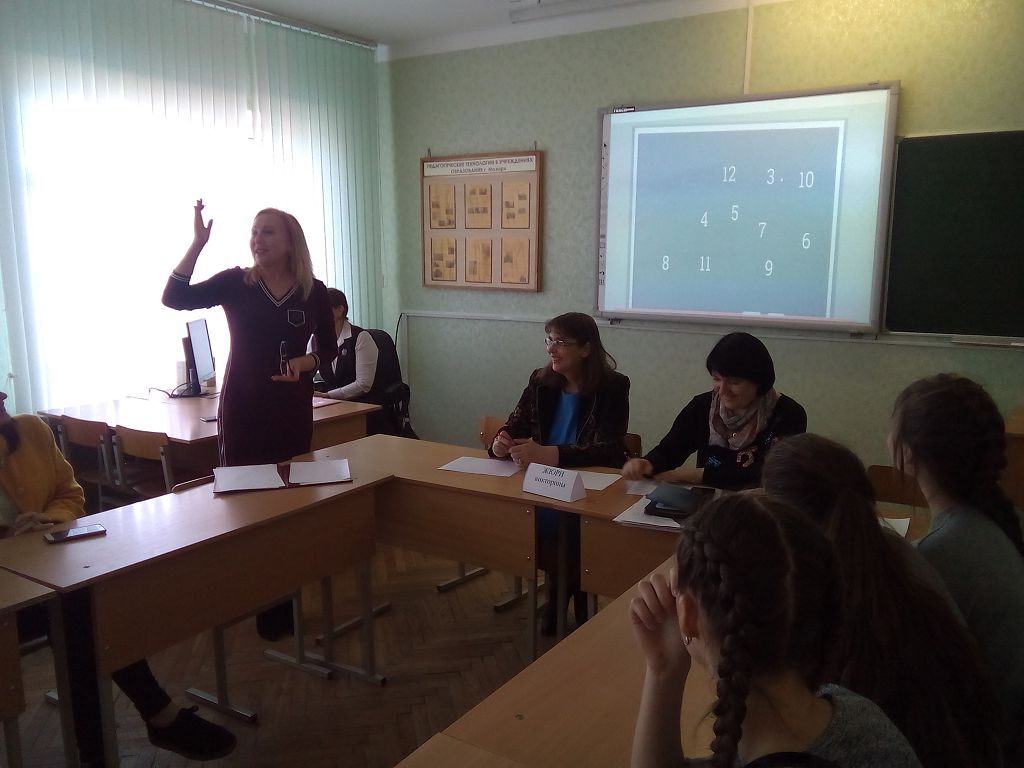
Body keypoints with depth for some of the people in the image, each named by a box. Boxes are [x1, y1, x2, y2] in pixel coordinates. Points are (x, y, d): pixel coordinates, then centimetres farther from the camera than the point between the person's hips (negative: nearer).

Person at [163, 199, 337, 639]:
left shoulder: (314, 292, 0)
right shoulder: (235, 283, -1)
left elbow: (329, 350, 7)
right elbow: (175, 298, -13)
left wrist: (304, 363, -14)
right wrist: (198, 243, -20)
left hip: (292, 410, 1)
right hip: (241, 409, 0)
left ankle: (281, 606, 21)